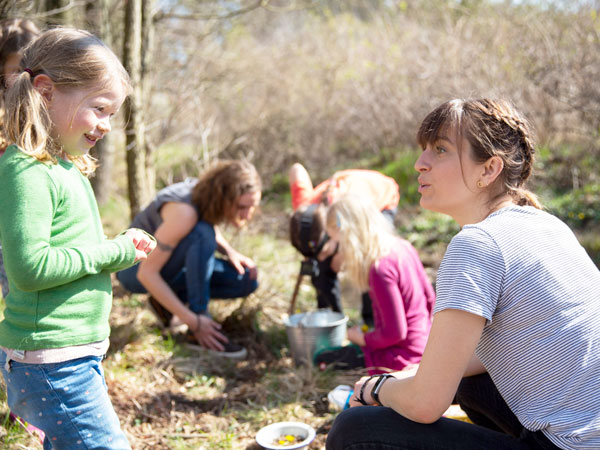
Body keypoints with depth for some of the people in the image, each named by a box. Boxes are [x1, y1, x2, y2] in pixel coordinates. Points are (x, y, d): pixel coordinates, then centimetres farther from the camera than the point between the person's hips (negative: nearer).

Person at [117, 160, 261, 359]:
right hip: (136, 267, -8)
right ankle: (203, 316, -24)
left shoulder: (214, 195, -12)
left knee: (247, 281, -7)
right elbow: (146, 273, -32)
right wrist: (192, 321, -33)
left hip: (171, 265, 8)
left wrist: (230, 251, -10)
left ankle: (166, 300, 1)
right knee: (201, 233, -35)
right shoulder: (184, 211, -34)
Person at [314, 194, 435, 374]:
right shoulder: (404, 247, 1)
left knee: (323, 359, -2)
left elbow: (395, 332, -23)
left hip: (402, 356, -9)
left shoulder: (381, 269, -25)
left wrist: (363, 339, -5)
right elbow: (429, 297, 11)